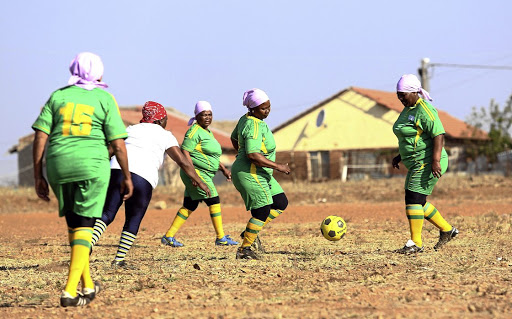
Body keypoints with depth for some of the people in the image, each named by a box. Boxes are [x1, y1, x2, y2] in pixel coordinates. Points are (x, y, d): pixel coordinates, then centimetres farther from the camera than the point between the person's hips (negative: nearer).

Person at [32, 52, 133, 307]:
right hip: (92, 165, -3)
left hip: (58, 164, 3)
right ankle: (70, 290, -14)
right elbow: (117, 143, 1)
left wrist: (38, 176, 9)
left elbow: (40, 137, 6)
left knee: (73, 224, 18)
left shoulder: (58, 96, 12)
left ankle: (87, 285, 24)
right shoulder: (104, 98, 6)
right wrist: (126, 176, 10)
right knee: (84, 226, -2)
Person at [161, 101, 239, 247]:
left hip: (205, 174, 10)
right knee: (214, 201, -8)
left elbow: (212, 156, 29)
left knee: (189, 207, 9)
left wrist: (223, 169, 23)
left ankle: (168, 236, 12)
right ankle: (221, 238, -2)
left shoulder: (208, 132, 20)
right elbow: (185, 152, -18)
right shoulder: (194, 131, -11)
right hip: (196, 172, -10)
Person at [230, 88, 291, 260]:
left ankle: (250, 232, 16)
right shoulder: (255, 126, -21)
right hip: (250, 175, -11)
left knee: (281, 203, 12)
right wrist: (277, 166, -25)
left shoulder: (245, 119, 9)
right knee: (262, 212, -7)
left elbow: (234, 138, 26)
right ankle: (244, 250, 4)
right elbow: (253, 155, -31)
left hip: (260, 174, 11)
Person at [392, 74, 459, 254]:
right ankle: (447, 230, 25)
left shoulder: (424, 110, -15)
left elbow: (439, 135, -21)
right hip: (417, 164, 10)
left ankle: (416, 243, -9)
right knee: (418, 202, 13)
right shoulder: (408, 110, 15)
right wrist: (400, 157, 21)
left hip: (427, 163, -10)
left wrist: (436, 160, -28)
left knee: (414, 199, -12)